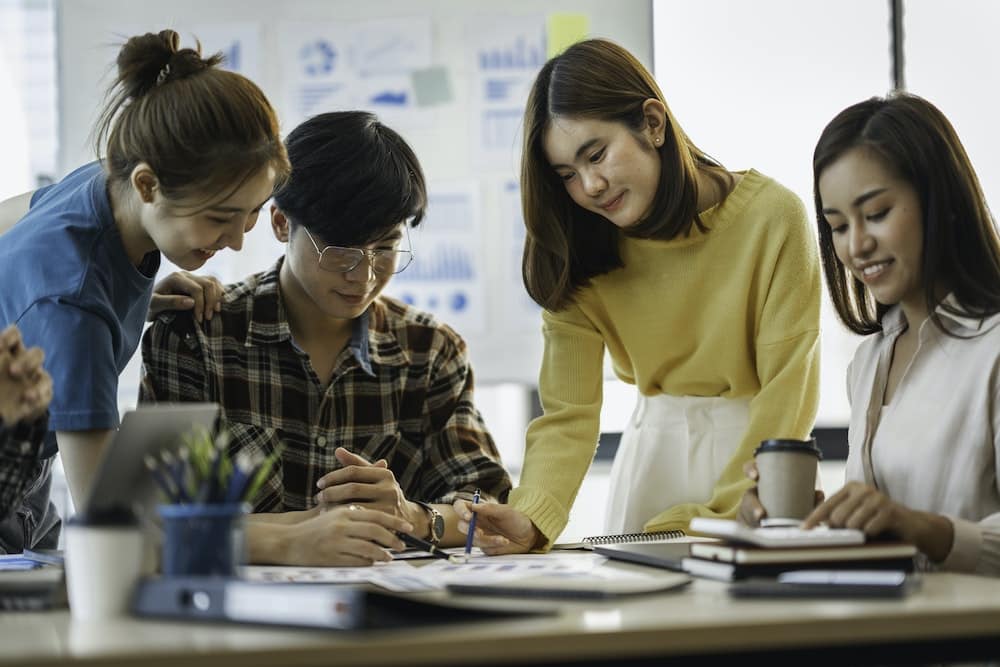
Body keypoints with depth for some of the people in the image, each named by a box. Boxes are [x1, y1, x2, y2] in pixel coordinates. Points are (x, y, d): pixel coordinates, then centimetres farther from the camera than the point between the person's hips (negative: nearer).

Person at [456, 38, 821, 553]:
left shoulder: (771, 217, -12)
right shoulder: (582, 254, -1)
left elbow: (786, 400, -11)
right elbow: (567, 414, -8)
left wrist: (707, 520, -17)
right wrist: (530, 518, -26)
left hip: (758, 458, -2)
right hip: (652, 459, 3)